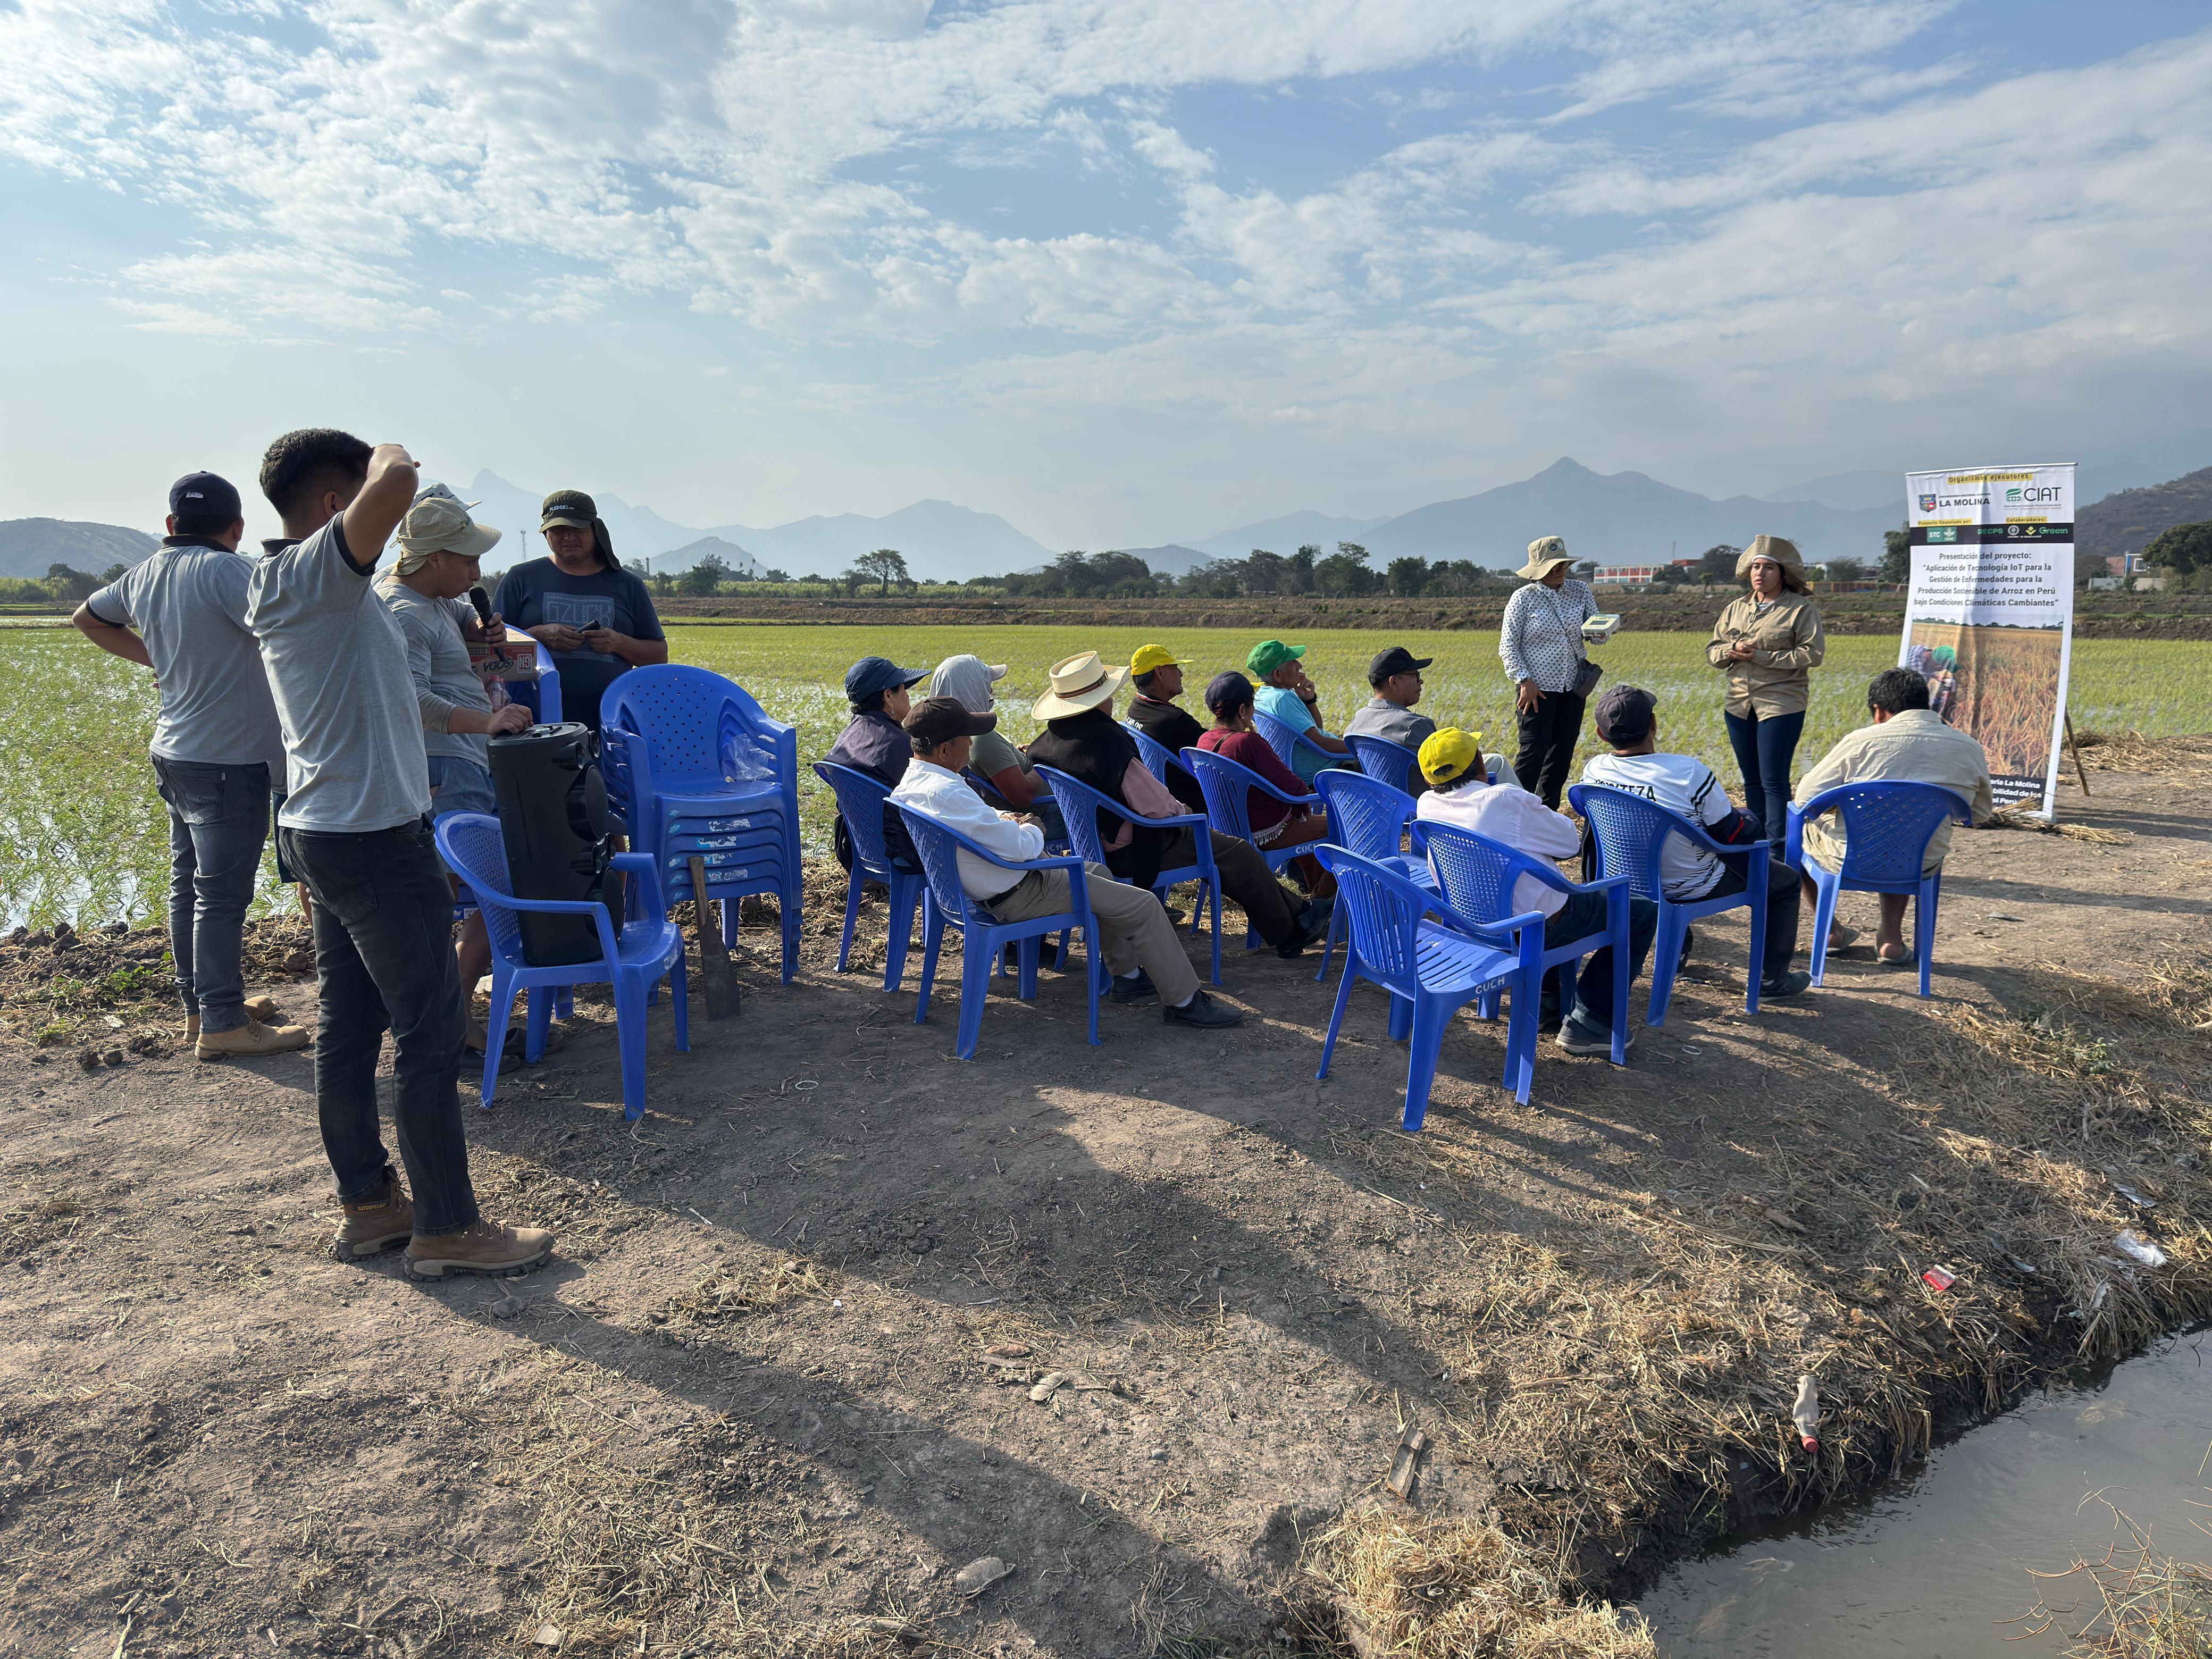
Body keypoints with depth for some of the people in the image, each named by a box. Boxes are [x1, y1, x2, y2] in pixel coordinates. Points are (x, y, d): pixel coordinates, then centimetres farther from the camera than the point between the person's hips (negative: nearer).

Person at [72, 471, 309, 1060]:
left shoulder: (146, 573, 10)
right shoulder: (226, 570, -16)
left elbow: (88, 617, 26)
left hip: (175, 752, 9)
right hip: (228, 760, -9)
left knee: (188, 884, 16)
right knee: (222, 895, -4)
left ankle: (199, 1004, 27)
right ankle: (222, 1024, 1)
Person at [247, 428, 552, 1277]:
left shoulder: (289, 585, 15)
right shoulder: (313, 573, -16)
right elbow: (395, 488, -33)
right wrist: (389, 457, -12)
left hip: (327, 831, 10)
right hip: (373, 836, -10)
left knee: (349, 1024, 14)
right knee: (430, 1032, -2)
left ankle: (366, 1203, 25)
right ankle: (446, 1229, 7)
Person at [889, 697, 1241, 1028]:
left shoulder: (913, 780, 0)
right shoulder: (947, 793, -31)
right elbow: (1022, 848, -27)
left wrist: (1004, 821, 4)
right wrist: (1032, 827, -5)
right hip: (1016, 895, -11)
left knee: (1098, 873, 30)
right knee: (1143, 905, -5)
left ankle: (1127, 975, 38)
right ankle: (1184, 1002, 9)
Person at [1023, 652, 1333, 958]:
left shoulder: (1041, 744, -1)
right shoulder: (1107, 741, -29)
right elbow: (1159, 808, -27)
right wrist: (1181, 810, -3)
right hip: (1133, 851, -10)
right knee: (1239, 854, 7)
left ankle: (1294, 909, 31)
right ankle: (1290, 934, 25)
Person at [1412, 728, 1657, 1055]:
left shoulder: (1426, 805, -4)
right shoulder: (1508, 799, -22)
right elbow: (1570, 842, -7)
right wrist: (1553, 819, 13)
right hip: (1534, 929, -7)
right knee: (1643, 914, 10)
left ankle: (1547, 1004, 34)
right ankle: (1588, 1025, 9)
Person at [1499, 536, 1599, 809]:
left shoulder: (1581, 591, 6)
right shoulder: (1524, 598, -6)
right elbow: (1507, 646, -6)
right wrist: (1525, 681, -15)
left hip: (1573, 687, 5)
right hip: (1537, 688, -5)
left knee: (1563, 753, 9)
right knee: (1534, 751, -6)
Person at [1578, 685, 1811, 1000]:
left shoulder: (1592, 772, -14)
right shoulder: (1689, 772, -29)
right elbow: (1735, 834, -18)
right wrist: (1748, 821, 7)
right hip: (1693, 887, -5)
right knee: (1786, 880, 18)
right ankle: (1772, 979, 26)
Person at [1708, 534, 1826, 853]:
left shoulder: (1801, 608, -3)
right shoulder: (1736, 608, 14)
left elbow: (1813, 654, -12)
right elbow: (1712, 651, 13)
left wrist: (1761, 656, -17)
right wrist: (1731, 650, -10)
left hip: (1781, 704, -6)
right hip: (1739, 704, 6)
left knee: (1774, 781, -8)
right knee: (1752, 780, 12)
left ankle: (1778, 847, -5)